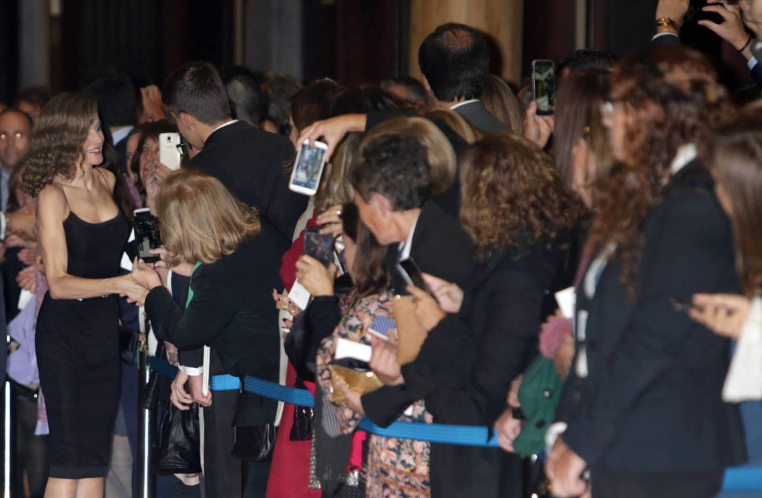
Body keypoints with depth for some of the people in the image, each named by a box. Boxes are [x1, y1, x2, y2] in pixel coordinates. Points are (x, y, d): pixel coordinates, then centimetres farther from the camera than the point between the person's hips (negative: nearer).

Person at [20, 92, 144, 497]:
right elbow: (58, 283, -17)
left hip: (105, 328, 6)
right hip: (63, 331, -6)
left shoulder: (107, 181, 8)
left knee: (96, 456, 4)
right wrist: (120, 284, -26)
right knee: (70, 456, -9)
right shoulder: (53, 194, -11)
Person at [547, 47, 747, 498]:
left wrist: (582, 444, -13)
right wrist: (569, 433, 10)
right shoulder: (642, 195, 16)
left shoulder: (694, 210, -14)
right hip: (621, 456, 9)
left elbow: (654, 341, -17)